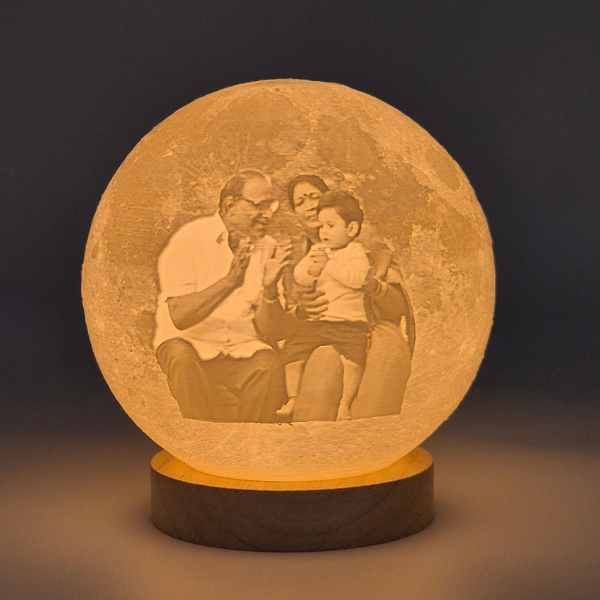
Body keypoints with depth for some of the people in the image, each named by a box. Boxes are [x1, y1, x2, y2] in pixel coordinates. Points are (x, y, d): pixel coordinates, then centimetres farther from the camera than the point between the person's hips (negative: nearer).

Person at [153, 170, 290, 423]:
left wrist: (270, 287, -17)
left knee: (270, 366, -27)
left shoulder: (267, 247, 4)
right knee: (181, 359, -34)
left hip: (243, 347, 3)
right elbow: (180, 316, -19)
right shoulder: (190, 239, -8)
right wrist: (230, 279, -25)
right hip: (189, 340, -2)